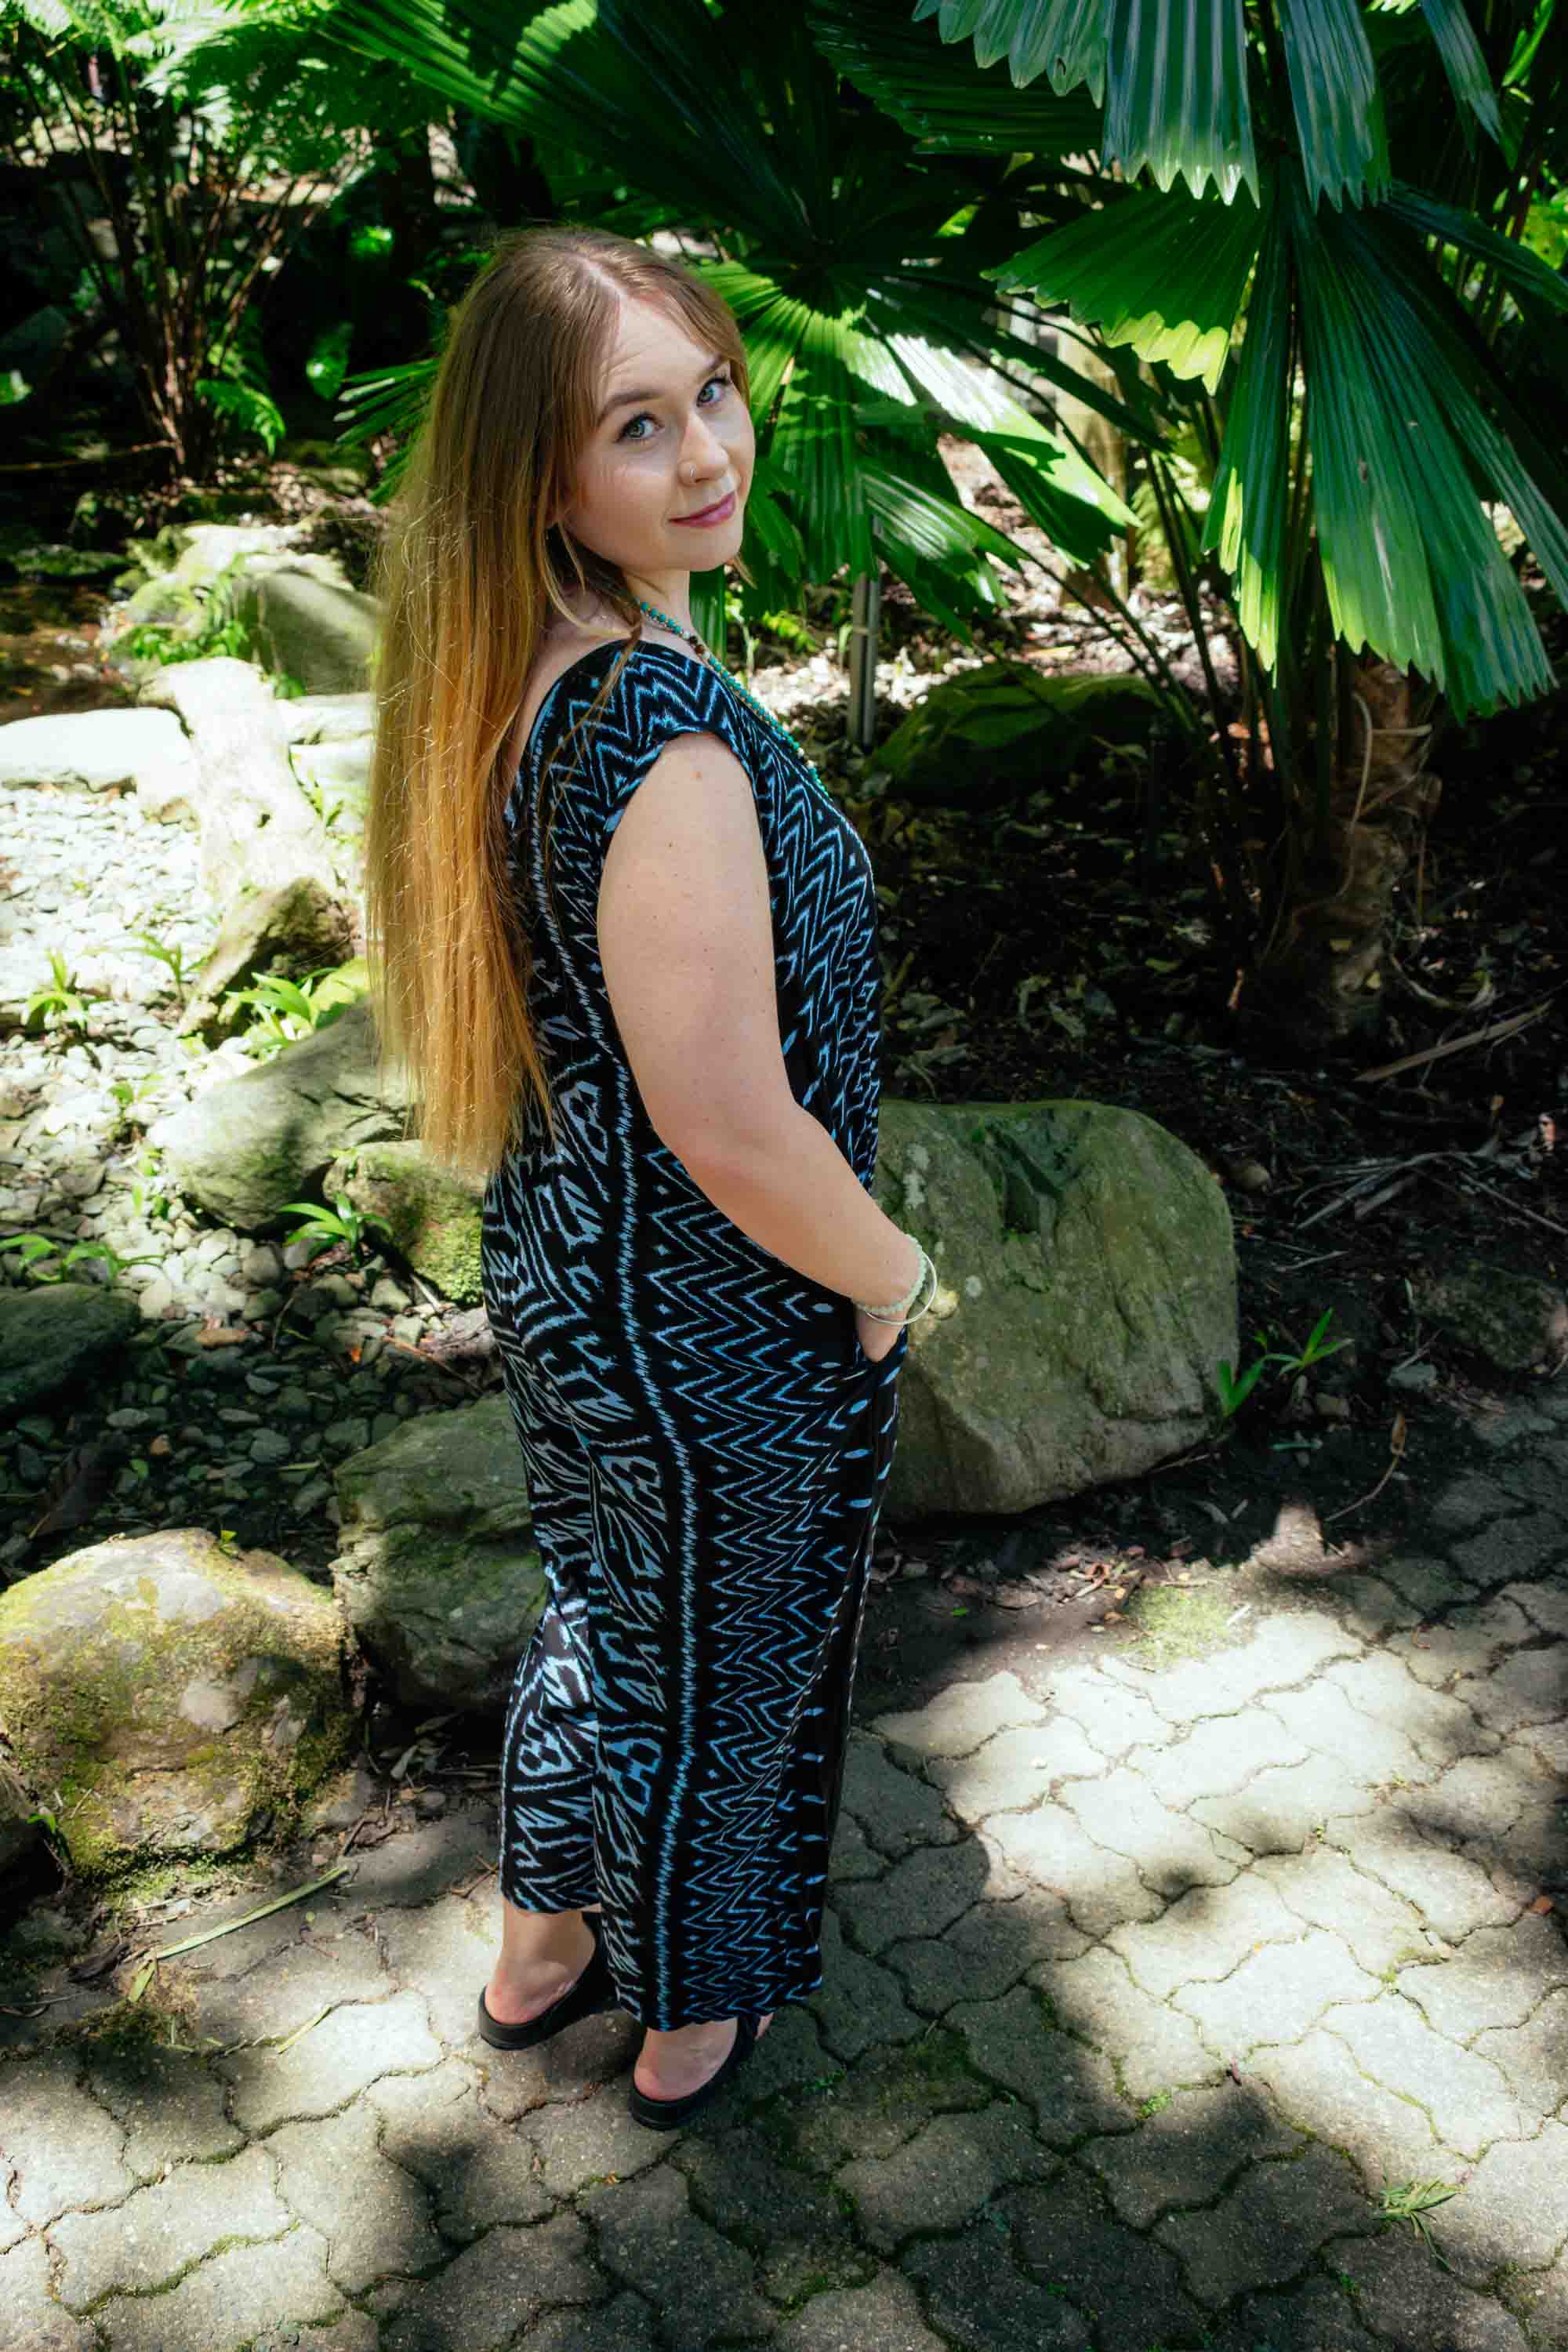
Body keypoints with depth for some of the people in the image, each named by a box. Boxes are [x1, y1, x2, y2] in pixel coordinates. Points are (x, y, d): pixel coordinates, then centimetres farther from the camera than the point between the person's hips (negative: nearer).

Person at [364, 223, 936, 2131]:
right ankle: (692, 2025, 45)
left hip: (556, 1270, 8)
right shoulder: (671, 735, -32)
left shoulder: (513, 683, -3)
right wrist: (894, 1275, -11)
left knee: (596, 1611, 29)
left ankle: (543, 1953, 53)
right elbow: (735, 1130, -30)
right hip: (715, 1343, -8)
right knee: (716, 1681, 17)